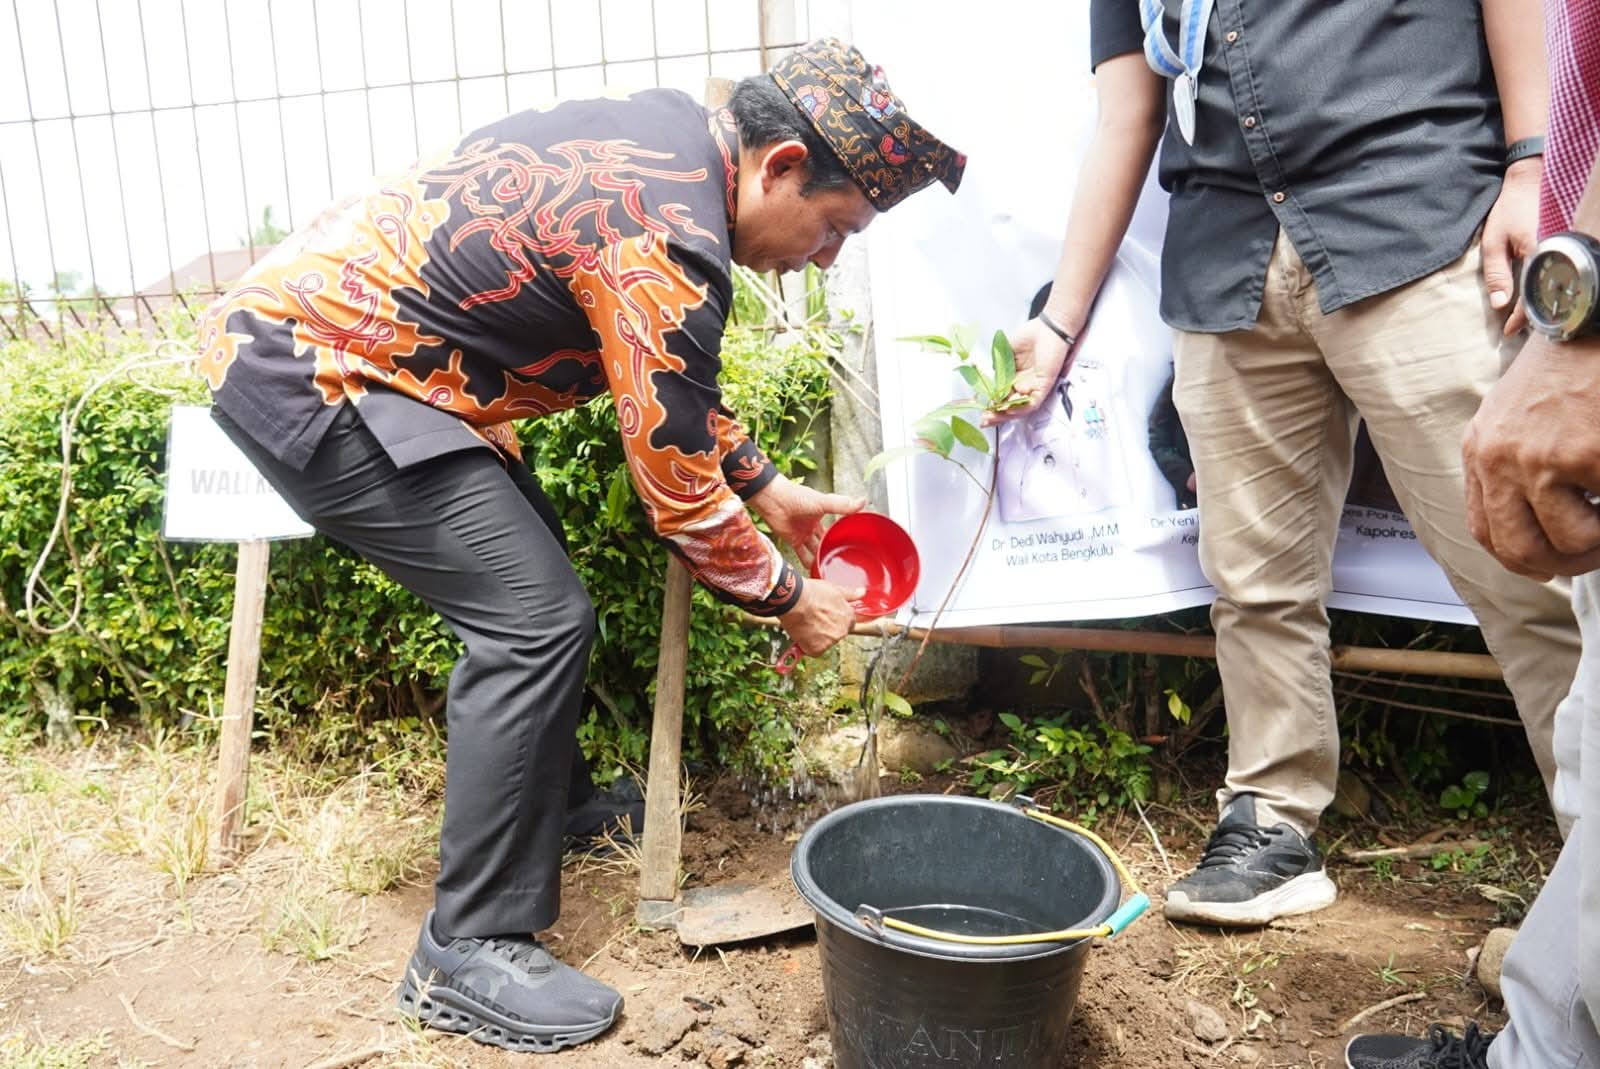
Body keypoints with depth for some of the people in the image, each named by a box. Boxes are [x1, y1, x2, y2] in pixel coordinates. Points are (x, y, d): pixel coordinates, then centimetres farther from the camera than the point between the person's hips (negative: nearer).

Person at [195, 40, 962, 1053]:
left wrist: (772, 490, 15)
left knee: (524, 563, 19)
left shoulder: (671, 135, 4)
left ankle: (554, 796, 39)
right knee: (537, 619, -13)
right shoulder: (668, 251, -26)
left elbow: (679, 387, 15)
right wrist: (790, 599, -1)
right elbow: (680, 488, -17)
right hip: (306, 376, -10)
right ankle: (469, 955, -2)